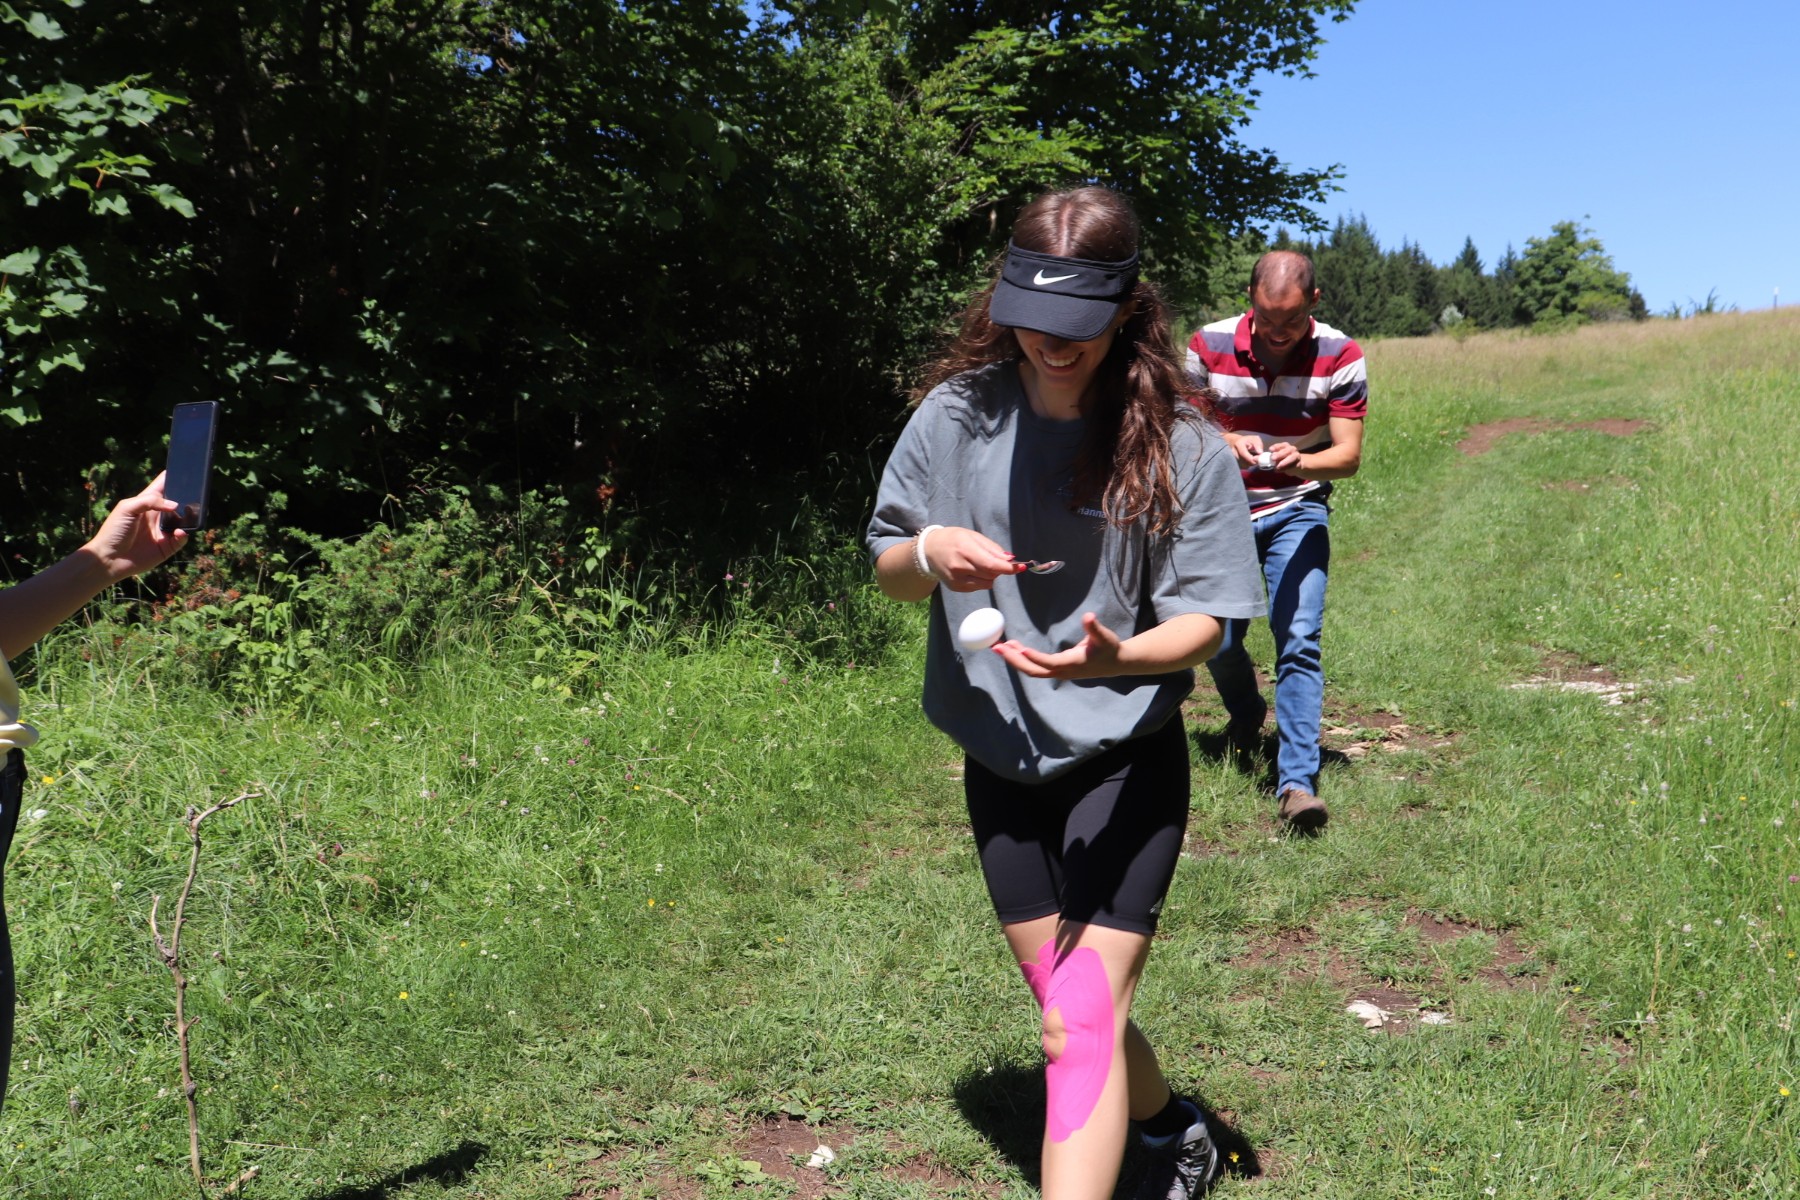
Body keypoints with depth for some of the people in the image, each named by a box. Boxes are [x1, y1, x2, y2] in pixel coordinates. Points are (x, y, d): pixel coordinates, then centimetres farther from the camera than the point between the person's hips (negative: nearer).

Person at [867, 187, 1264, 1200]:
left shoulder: (1179, 443, -13)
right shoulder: (958, 412, -6)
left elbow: (1203, 621, -11)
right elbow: (888, 569, 3)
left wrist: (1116, 657, -32)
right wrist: (928, 553, -20)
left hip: (1126, 760, -4)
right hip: (1000, 763, 4)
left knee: (1082, 1021, -11)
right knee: (1074, 1011, 18)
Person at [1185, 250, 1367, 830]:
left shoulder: (1341, 357, -12)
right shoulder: (1208, 347, -10)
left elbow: (1349, 453, -12)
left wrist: (1300, 461, -34)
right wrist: (1225, 443, -24)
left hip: (1298, 511, -2)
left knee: (1299, 641, -14)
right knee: (1218, 642, 8)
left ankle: (1297, 781, -12)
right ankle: (1246, 717, 42)